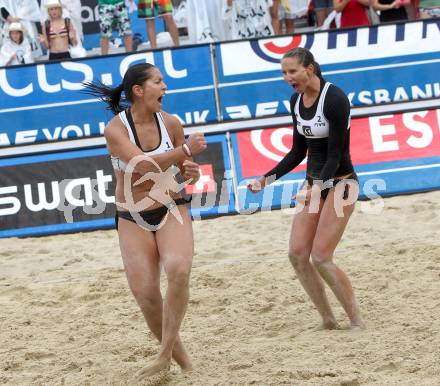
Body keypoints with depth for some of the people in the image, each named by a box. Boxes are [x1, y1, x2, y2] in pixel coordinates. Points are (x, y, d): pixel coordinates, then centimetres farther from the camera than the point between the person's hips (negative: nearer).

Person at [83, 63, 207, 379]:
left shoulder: (170, 124, -4)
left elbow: (185, 170, 7)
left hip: (171, 210, 1)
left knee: (178, 268, -27)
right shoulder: (116, 129, -14)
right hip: (133, 219, -1)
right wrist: (185, 149, -30)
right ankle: (176, 353, 17)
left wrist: (192, 173, -15)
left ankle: (166, 353, -18)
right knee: (144, 292, -7)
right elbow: (144, 165, -28)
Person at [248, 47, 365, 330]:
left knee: (321, 257, -14)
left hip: (339, 183, -8)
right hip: (314, 182, 8)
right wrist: (267, 179, 7)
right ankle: (328, 321, 8)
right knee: (297, 254, -2)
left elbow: (335, 153, -22)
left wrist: (318, 188, -35)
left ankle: (357, 322, -2)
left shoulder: (335, 98, -19)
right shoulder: (297, 100, 5)